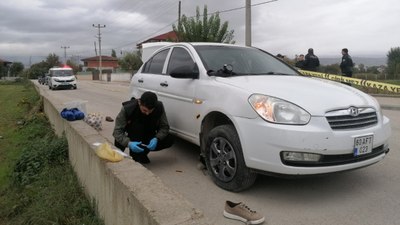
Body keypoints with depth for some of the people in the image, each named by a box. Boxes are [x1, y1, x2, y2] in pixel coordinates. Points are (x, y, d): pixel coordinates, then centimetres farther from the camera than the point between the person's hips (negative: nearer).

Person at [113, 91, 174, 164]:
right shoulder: (127, 108, -27)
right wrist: (128, 143, -43)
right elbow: (117, 131, -25)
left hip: (148, 138, 3)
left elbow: (164, 127, -14)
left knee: (169, 139, -20)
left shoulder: (159, 107, -21)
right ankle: (136, 155, -21)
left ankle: (143, 151, -3)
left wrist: (156, 139, -33)